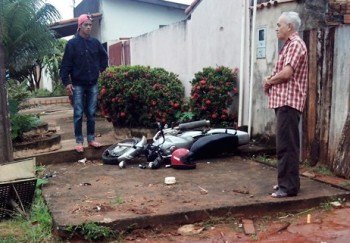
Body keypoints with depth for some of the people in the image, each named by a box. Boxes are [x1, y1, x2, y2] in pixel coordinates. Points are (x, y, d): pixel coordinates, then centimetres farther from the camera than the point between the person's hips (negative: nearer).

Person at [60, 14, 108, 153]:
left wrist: (101, 69, 13)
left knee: (91, 114, 8)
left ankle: (91, 139, 17)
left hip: (93, 84, 4)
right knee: (78, 115, 0)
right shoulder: (72, 44, -5)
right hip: (78, 85, -3)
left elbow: (104, 56, 24)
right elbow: (66, 64, -8)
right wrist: (66, 82, -13)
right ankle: (79, 141, 7)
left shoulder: (95, 42, 7)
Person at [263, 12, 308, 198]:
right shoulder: (289, 45, 22)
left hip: (288, 101, -11)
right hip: (283, 101, 11)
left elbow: (286, 73, -21)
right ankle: (287, 181, 23)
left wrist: (269, 81, -4)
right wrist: (271, 82, 2)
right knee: (286, 144, 14)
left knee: (286, 145, -10)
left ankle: (289, 186, -6)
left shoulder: (295, 44, -10)